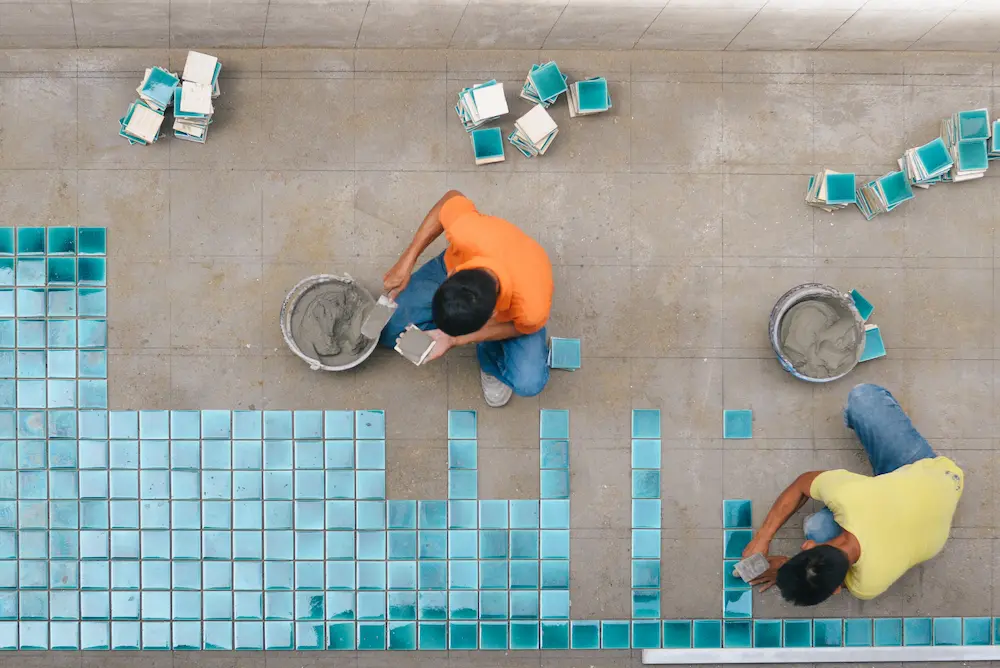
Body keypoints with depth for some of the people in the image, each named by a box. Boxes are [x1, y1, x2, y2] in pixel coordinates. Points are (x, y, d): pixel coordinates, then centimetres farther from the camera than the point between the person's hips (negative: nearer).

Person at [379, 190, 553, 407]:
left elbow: (517, 327, -19)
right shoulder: (466, 233, -47)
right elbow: (452, 198, -21)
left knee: (529, 383, -22)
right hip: (454, 266, 2)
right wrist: (407, 260, -20)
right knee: (387, 330, -10)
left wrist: (454, 340, -25)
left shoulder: (532, 308, -46)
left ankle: (491, 355, 11)